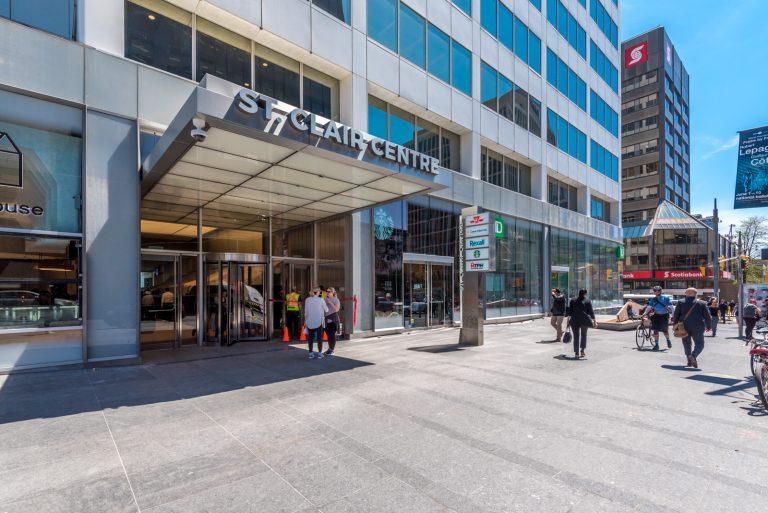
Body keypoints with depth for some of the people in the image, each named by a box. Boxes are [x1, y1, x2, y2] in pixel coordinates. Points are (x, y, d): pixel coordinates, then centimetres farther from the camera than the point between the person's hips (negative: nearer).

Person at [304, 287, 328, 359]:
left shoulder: (307, 300, 1)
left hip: (310, 321, 2)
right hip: (319, 321, -2)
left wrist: (305, 321, 15)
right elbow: (326, 310, 3)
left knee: (310, 337, 9)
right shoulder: (321, 300, -7)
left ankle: (310, 353, 10)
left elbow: (306, 311, 5)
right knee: (319, 337, 7)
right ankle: (320, 353, 8)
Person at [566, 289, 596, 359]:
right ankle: (582, 350, 15)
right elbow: (591, 312, -4)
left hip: (574, 321, 1)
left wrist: (568, 319, 10)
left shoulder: (573, 301, 5)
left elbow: (569, 311, 3)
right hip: (584, 320, -1)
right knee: (584, 335, 21)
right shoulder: (588, 301, -1)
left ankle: (576, 353, 2)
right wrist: (594, 321, -1)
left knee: (576, 336, 6)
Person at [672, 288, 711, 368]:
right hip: (697, 327, -1)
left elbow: (676, 315, 0)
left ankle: (689, 356, 3)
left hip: (684, 327, 1)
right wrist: (708, 326, 16)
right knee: (699, 343, 8)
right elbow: (707, 316, 3)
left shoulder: (681, 303, 0)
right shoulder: (702, 304, 1)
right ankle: (694, 355, -17)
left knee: (686, 343, 16)